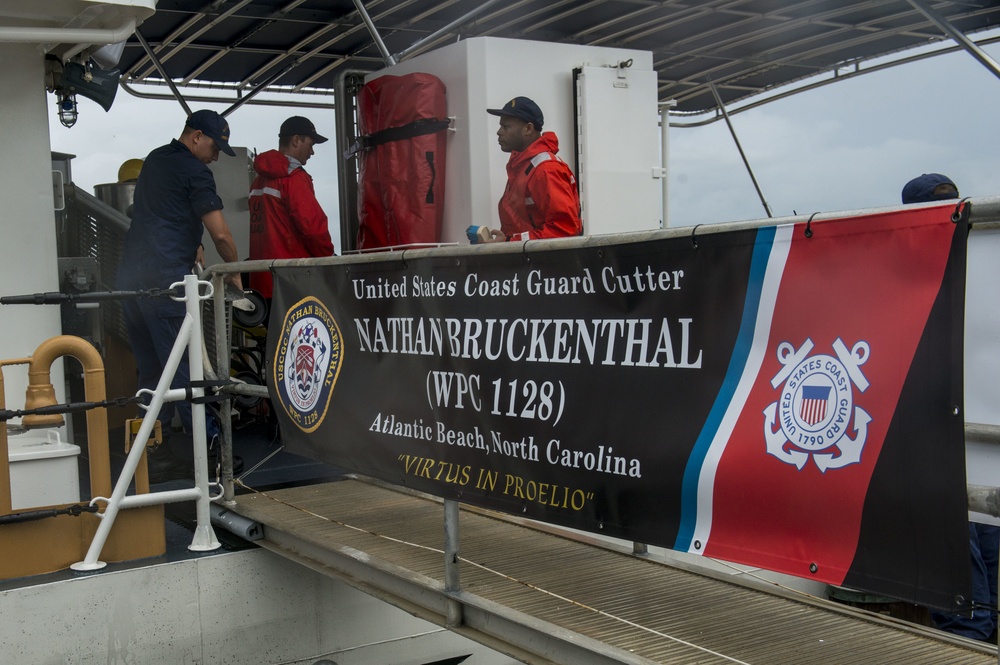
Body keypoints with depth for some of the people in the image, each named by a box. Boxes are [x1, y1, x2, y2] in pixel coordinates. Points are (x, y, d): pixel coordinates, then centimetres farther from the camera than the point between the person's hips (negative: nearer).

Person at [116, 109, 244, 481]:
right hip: (166, 279, -8)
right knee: (183, 369, -6)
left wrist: (191, 244, 24)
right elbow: (220, 233, -10)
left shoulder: (154, 160, 22)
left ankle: (156, 455, 12)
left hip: (131, 275, 8)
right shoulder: (194, 172, -5)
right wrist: (234, 272, 6)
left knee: (150, 370, 10)